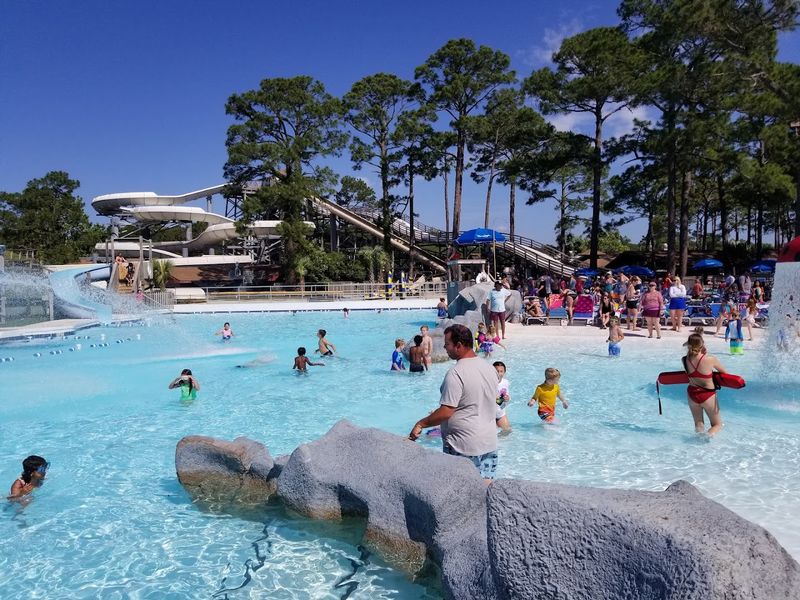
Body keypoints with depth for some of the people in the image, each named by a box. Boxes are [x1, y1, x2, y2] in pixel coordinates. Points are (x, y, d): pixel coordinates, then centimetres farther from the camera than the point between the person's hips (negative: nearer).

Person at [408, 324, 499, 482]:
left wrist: (420, 424, -10)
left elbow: (446, 412, -22)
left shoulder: (456, 373, -20)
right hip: (490, 444, 8)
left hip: (463, 448, -7)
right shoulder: (490, 368, 6)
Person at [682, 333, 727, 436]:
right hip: (708, 395, -3)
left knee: (698, 424, 20)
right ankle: (709, 435, -15)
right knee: (718, 424, 12)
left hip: (692, 394, 3)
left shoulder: (685, 360, -12)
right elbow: (723, 372, -1)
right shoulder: (710, 359, -19)